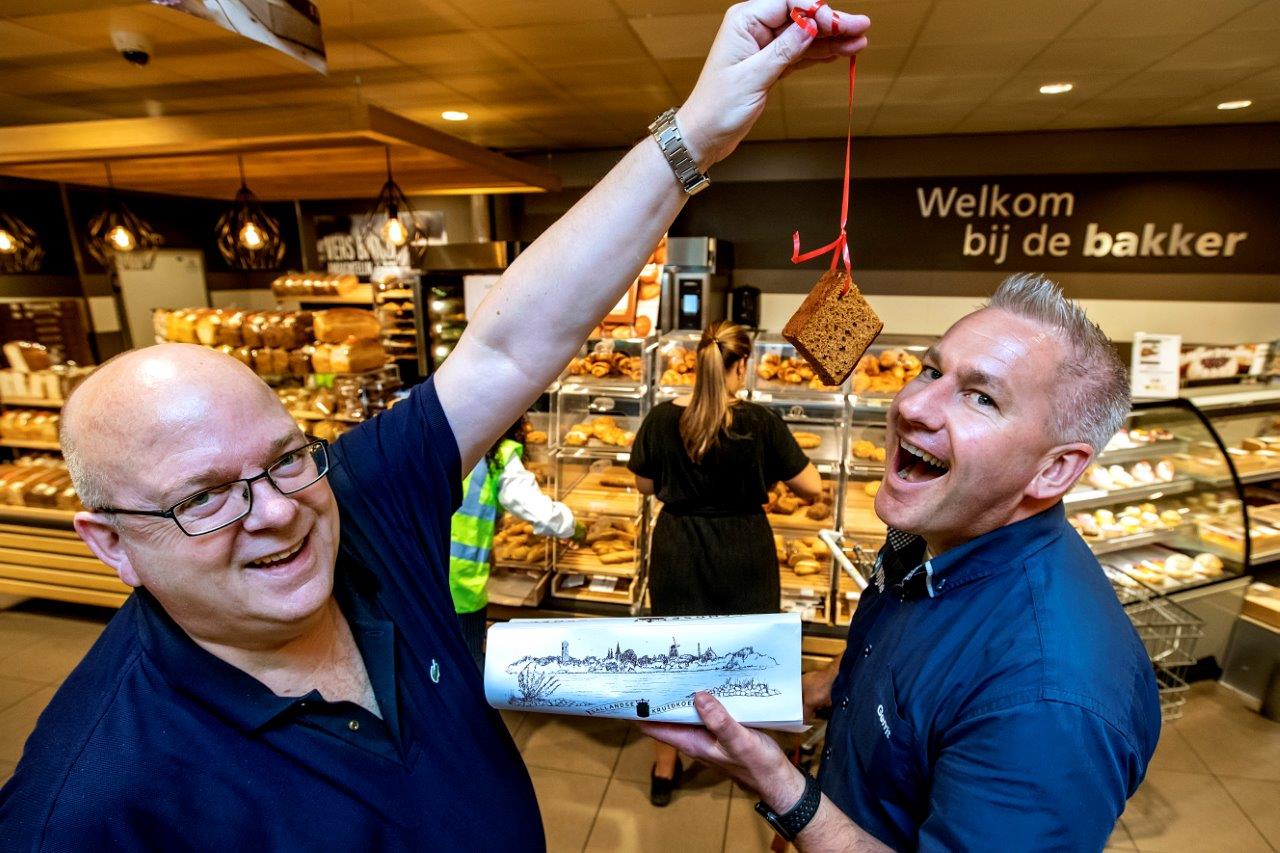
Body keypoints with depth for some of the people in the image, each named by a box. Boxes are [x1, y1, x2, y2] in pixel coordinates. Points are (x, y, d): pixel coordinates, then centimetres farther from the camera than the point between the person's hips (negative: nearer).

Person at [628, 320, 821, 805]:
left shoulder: (663, 417, -10)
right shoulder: (759, 421, -16)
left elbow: (646, 485, 2)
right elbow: (812, 488, -11)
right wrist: (769, 472, 7)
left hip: (678, 550, 2)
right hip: (743, 554, -1)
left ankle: (664, 771, 35)